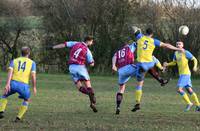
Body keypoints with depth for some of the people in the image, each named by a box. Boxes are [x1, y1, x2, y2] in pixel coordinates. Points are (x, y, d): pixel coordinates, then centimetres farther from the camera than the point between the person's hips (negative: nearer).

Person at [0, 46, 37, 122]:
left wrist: (7, 84, -12)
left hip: (13, 83, 1)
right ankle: (19, 117, 17)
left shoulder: (14, 61, 17)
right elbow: (33, 76, 0)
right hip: (23, 85, -1)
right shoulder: (32, 63, 13)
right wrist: (34, 87, 9)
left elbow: (10, 71, -1)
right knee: (26, 100, 29)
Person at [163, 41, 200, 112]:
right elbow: (174, 63, 22)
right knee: (189, 90, 8)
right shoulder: (176, 53, 12)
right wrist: (167, 64, 4)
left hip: (185, 74, -8)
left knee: (179, 89, -14)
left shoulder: (186, 53, -9)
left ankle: (189, 103, -2)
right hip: (181, 74, 8)